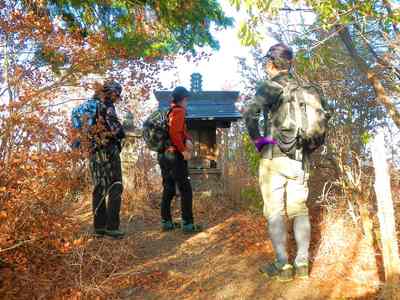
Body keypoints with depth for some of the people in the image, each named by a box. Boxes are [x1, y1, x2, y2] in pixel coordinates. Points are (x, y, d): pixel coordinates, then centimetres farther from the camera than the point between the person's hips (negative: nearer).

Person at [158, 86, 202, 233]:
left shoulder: (168, 111, 19)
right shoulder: (178, 111, -9)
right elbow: (174, 133, -22)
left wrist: (188, 139, -3)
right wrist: (183, 150, -16)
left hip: (163, 155, 9)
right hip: (175, 155, -9)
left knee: (168, 189, 12)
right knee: (186, 190, -4)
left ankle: (166, 222, 16)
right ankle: (187, 224, -3)